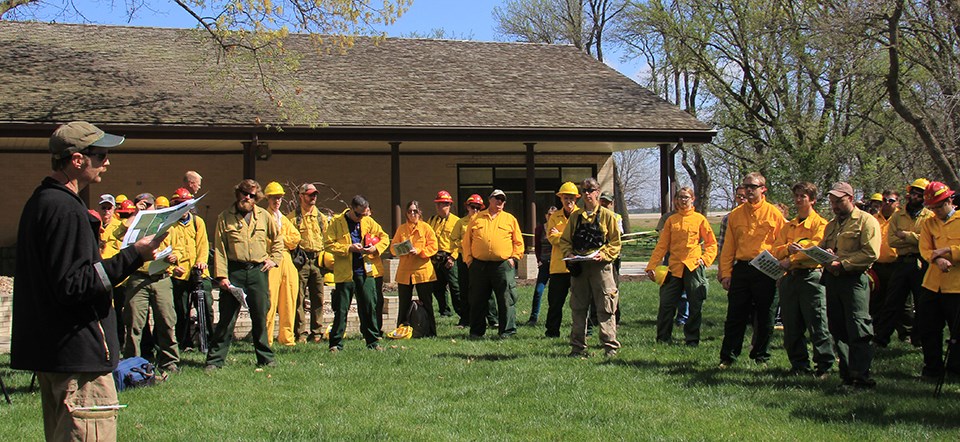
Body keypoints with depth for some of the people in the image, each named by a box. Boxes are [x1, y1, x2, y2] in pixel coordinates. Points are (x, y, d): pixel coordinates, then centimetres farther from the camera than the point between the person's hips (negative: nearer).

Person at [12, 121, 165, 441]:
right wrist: (134, 255, -19)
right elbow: (73, 285, -22)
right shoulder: (65, 209, -18)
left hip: (48, 351, 11)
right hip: (78, 353, -11)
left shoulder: (40, 202, 16)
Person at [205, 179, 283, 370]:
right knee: (227, 318, -2)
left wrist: (274, 259, 8)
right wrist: (221, 275, -9)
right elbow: (219, 248, -2)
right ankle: (215, 360, 5)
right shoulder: (225, 217, 2)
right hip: (234, 271, -2)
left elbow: (277, 239, 21)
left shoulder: (263, 216, 8)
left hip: (258, 270, 2)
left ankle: (265, 358, 17)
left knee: (260, 317, 7)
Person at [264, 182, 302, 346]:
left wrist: (281, 239, -3)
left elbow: (296, 237, 11)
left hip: (287, 261, 7)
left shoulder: (284, 219, 24)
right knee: (269, 301, -11)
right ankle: (265, 339, -10)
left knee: (288, 302, 5)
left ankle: (287, 337, 10)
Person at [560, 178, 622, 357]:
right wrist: (568, 254, -5)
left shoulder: (607, 216, 3)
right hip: (578, 267, 4)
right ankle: (578, 347, 12)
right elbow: (564, 239, 14)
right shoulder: (575, 216, 13)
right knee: (578, 308, 6)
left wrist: (604, 255, -14)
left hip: (600, 266, -4)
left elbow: (615, 242, 2)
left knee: (605, 308, -5)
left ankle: (610, 347, -1)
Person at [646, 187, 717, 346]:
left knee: (695, 306, 2)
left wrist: (705, 259, -9)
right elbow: (661, 245, 10)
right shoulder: (671, 220, 11)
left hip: (694, 267, -2)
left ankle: (692, 339, 13)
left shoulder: (699, 219, 4)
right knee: (666, 304, 0)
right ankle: (663, 338, 12)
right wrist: (651, 266, 4)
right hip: (674, 267, 2)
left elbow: (712, 243, 7)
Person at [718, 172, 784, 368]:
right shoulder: (736, 214, 10)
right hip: (741, 269, 2)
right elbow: (728, 247, 10)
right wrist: (726, 273, 4)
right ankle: (727, 357, 9)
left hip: (765, 271, -2)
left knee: (764, 317, 5)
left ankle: (761, 356, 17)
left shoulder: (773, 213, 1)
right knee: (735, 315, 3)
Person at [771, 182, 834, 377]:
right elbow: (775, 251, 9)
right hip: (789, 278, 6)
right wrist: (788, 248, -12)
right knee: (791, 326, 7)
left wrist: (791, 260, -17)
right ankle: (799, 365, 15)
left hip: (811, 277, -6)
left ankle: (824, 366, -3)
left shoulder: (820, 223, 1)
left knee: (817, 325, -7)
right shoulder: (788, 226, 20)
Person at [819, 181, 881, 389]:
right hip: (831, 279, 8)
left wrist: (842, 263, -17)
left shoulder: (866, 221, -3)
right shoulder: (831, 225, 22)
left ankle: (861, 376, -10)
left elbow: (871, 253, -13)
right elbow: (821, 248, 25)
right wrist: (824, 254, 0)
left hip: (854, 280, -8)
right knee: (838, 331, 8)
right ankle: (847, 375, 14)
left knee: (858, 330, -11)